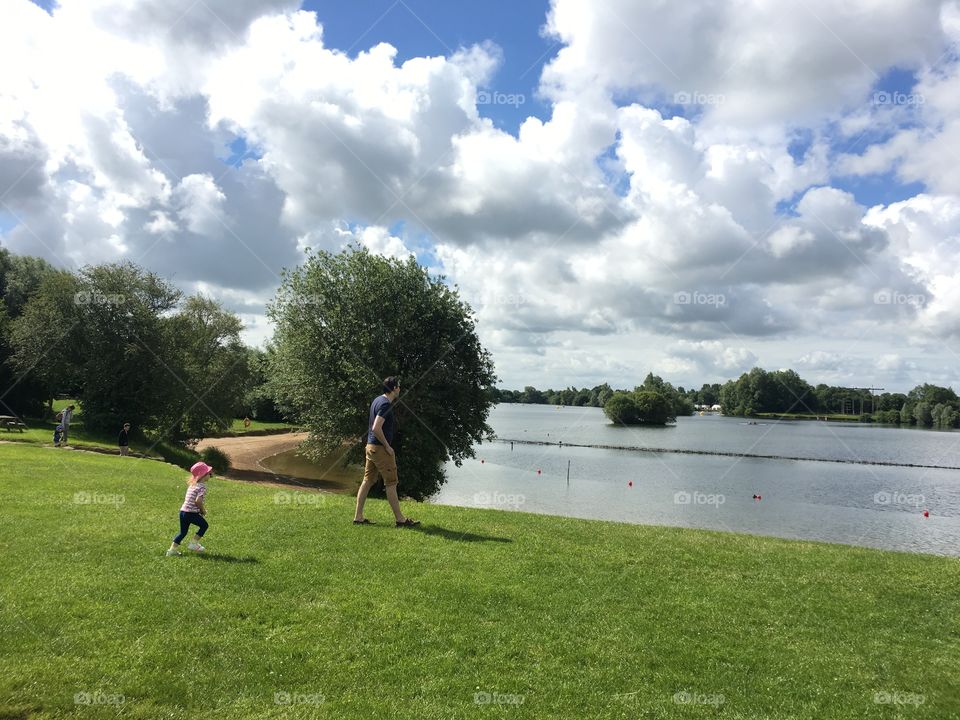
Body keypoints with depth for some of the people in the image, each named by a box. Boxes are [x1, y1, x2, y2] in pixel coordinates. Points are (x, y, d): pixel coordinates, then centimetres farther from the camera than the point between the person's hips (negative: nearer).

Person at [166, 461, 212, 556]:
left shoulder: (192, 484, 15)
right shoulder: (202, 486, -12)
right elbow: (198, 501, -22)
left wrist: (202, 506, 15)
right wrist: (203, 510, -6)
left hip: (183, 511, 8)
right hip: (191, 513, -8)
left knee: (183, 531, 19)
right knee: (204, 525, 11)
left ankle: (172, 549, 19)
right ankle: (193, 543, 11)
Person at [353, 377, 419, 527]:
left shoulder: (377, 400, 12)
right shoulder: (385, 404, -18)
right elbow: (376, 428, -26)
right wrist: (387, 446, -16)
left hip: (370, 447, 10)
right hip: (380, 448, -9)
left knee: (367, 481, 11)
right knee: (391, 483, -2)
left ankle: (358, 517, 15)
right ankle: (400, 520, 5)